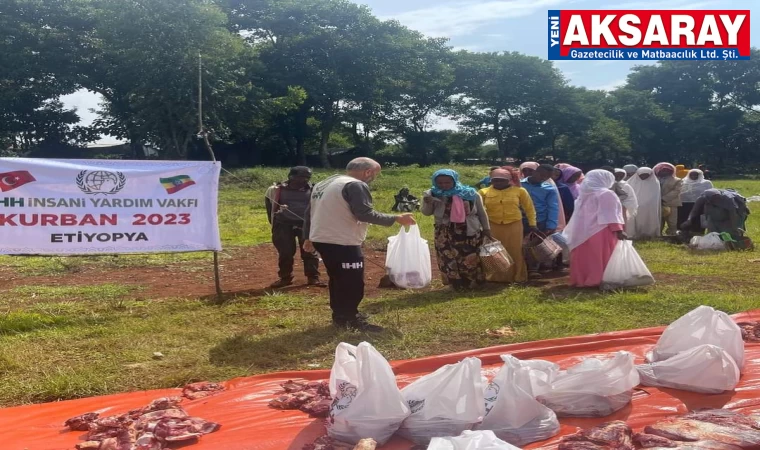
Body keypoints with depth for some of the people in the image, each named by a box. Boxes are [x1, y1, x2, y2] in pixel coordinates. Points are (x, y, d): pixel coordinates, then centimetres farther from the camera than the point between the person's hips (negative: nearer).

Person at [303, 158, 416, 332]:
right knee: (353, 282, 1)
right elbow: (365, 214, -21)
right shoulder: (356, 185, -13)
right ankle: (350, 319, 7)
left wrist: (308, 237, 27)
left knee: (338, 279, 21)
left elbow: (310, 212, 20)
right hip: (342, 242, -10)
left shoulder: (324, 184, 16)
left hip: (321, 239, 10)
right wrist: (396, 219, -15)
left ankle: (341, 315, 31)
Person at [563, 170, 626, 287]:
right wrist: (618, 230, -18)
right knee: (601, 258, -3)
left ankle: (582, 279, 11)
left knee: (585, 257, 9)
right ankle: (600, 280, -4)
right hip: (601, 232, -7)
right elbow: (610, 215, -17)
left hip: (583, 233, 7)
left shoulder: (584, 195, 13)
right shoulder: (606, 194, -9)